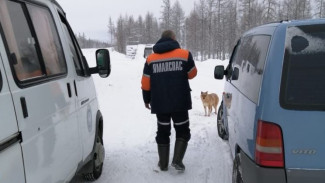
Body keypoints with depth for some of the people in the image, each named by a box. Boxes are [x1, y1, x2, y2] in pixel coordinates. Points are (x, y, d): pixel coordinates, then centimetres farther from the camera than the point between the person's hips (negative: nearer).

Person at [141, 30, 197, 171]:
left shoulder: (151, 58, 4)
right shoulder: (184, 54, -2)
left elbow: (146, 82, 4)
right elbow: (192, 74, 10)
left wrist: (147, 99, 16)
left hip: (160, 103, 3)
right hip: (179, 102, -2)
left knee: (163, 132, 14)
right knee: (183, 131, 12)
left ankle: (163, 164, 17)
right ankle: (177, 160, -1)